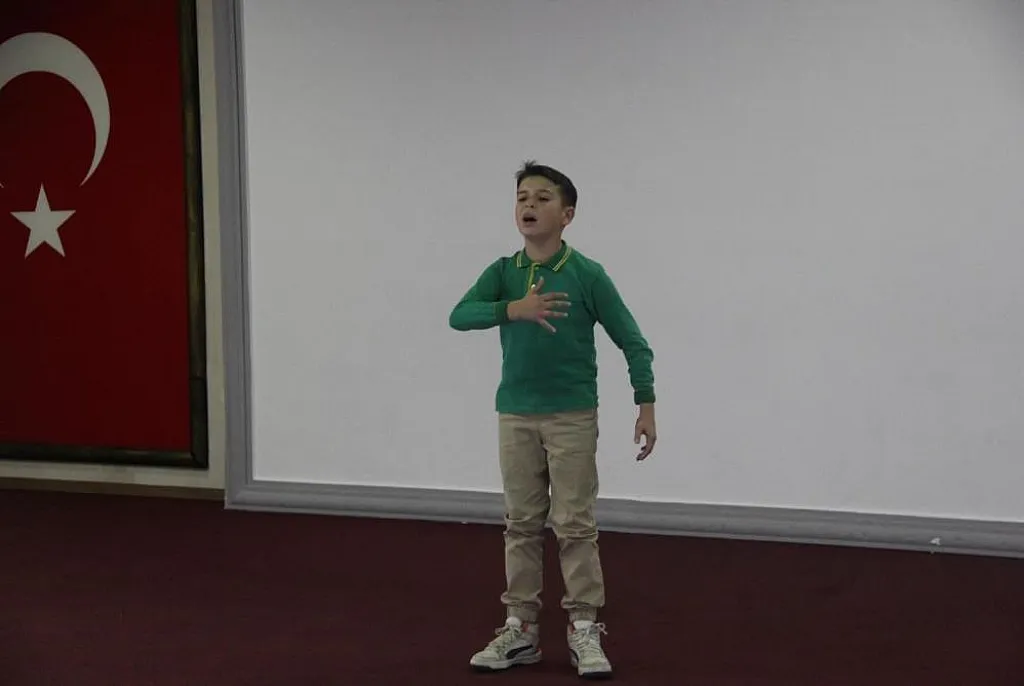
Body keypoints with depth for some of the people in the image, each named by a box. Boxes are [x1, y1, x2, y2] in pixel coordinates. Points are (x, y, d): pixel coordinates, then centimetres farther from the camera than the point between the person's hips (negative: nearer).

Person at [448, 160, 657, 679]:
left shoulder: (587, 274, -8)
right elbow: (459, 316, -14)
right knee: (522, 524, 9)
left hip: (572, 416, -3)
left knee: (575, 525, 0)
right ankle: (520, 628, 17)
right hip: (515, 416, 3)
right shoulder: (502, 272, 1)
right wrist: (514, 309, -29)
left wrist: (646, 406, -8)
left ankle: (584, 630, 9)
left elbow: (632, 341, -4)